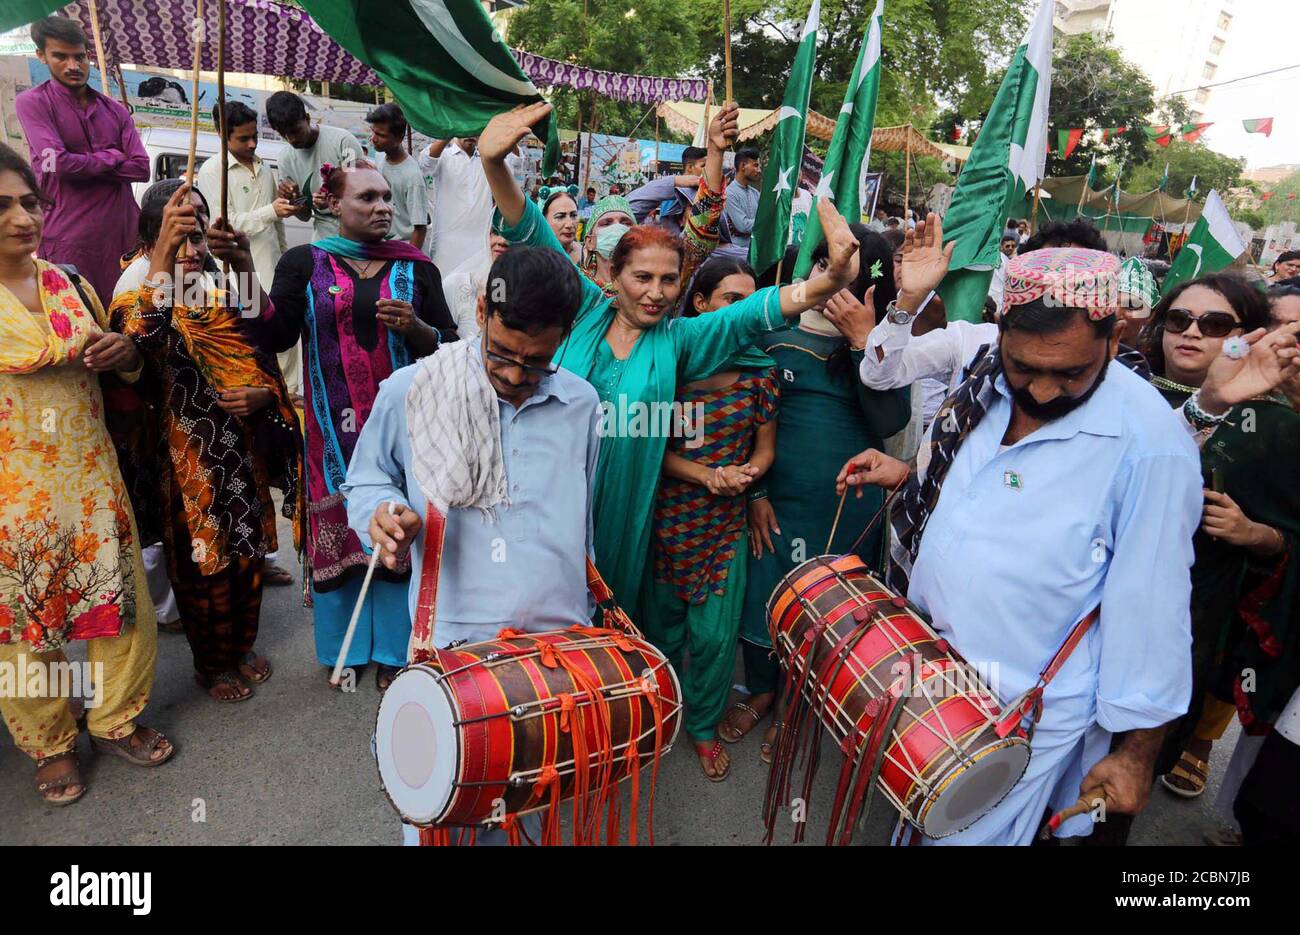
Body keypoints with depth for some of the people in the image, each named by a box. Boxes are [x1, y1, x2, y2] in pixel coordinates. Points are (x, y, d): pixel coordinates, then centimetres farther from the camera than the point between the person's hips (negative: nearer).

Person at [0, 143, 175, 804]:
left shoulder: (70, 285, 7)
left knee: (122, 601, 9)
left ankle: (116, 719, 31)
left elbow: (123, 367, 15)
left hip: (92, 475, 4)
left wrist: (126, 353, -5)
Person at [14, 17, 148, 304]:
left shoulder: (115, 109, 14)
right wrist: (114, 157, -1)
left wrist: (83, 164, -6)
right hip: (69, 237, -4)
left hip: (123, 231, 4)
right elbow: (59, 162, -13)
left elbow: (141, 168, 2)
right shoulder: (32, 103, 1)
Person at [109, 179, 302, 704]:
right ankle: (210, 662, 33)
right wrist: (164, 254, -40)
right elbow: (140, 344, -34)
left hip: (244, 450, 4)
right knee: (201, 562, 10)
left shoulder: (229, 294, 3)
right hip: (186, 458, -3)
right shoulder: (140, 299, -9)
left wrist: (261, 395, -13)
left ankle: (242, 646, 39)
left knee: (247, 552, 16)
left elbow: (267, 365, 10)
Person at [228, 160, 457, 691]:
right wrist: (242, 271, -16)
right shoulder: (305, 263, 6)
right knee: (336, 528, 6)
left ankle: (392, 650, 21)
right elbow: (274, 335, -4)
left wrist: (414, 326, -13)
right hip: (334, 425, 0)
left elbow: (448, 344, 7)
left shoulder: (416, 269, 8)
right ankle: (345, 648, 26)